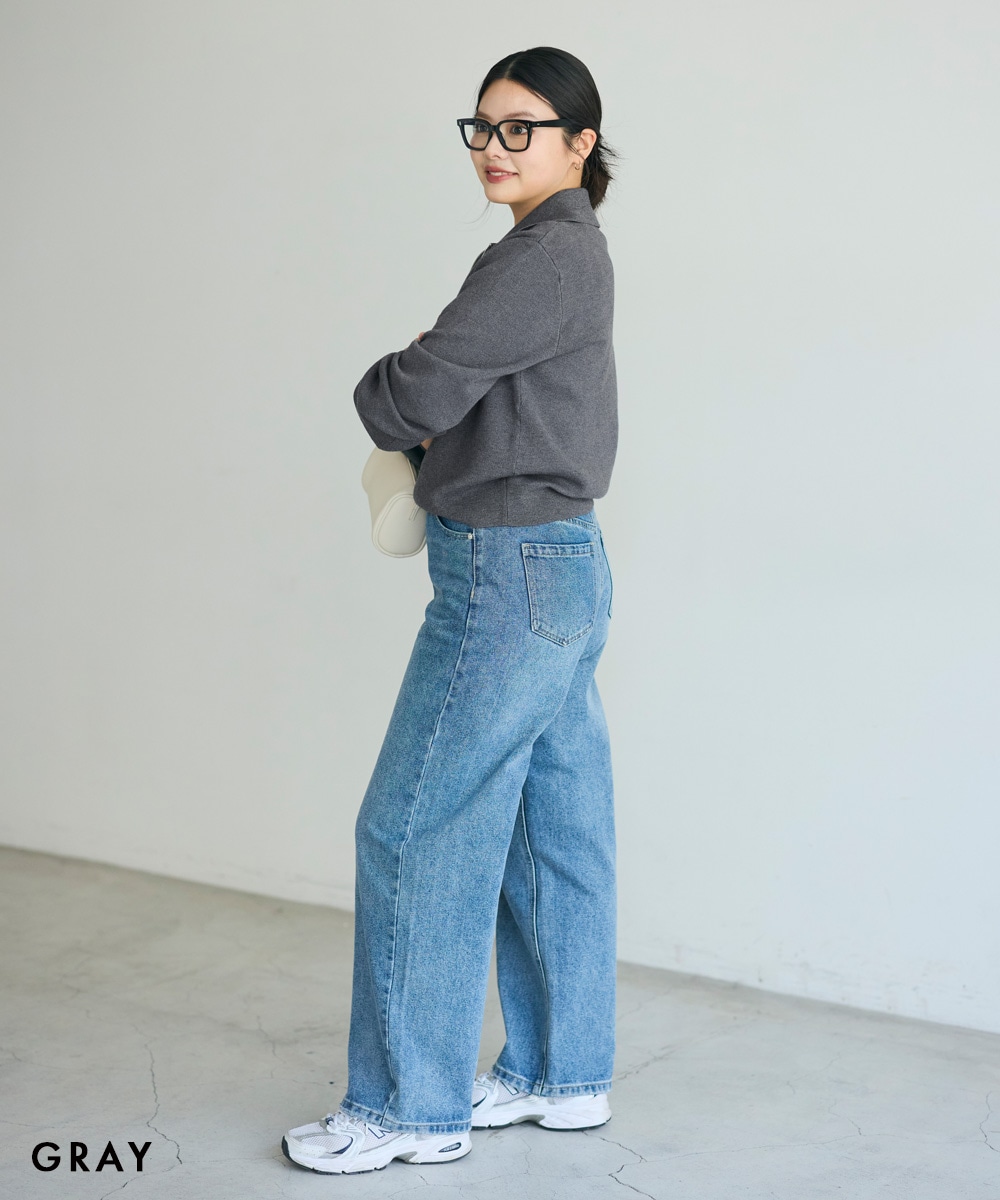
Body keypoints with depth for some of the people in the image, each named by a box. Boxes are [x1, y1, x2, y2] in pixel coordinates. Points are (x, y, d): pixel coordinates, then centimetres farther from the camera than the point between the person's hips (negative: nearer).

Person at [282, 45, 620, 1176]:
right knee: (552, 831, 14)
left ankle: (411, 1105, 7)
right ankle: (562, 1073, 25)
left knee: (416, 830, -3)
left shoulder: (544, 256, -16)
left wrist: (379, 389, 3)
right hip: (560, 572, 10)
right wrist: (419, 419, 2)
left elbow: (413, 395, -20)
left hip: (511, 576, -10)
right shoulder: (570, 253, 16)